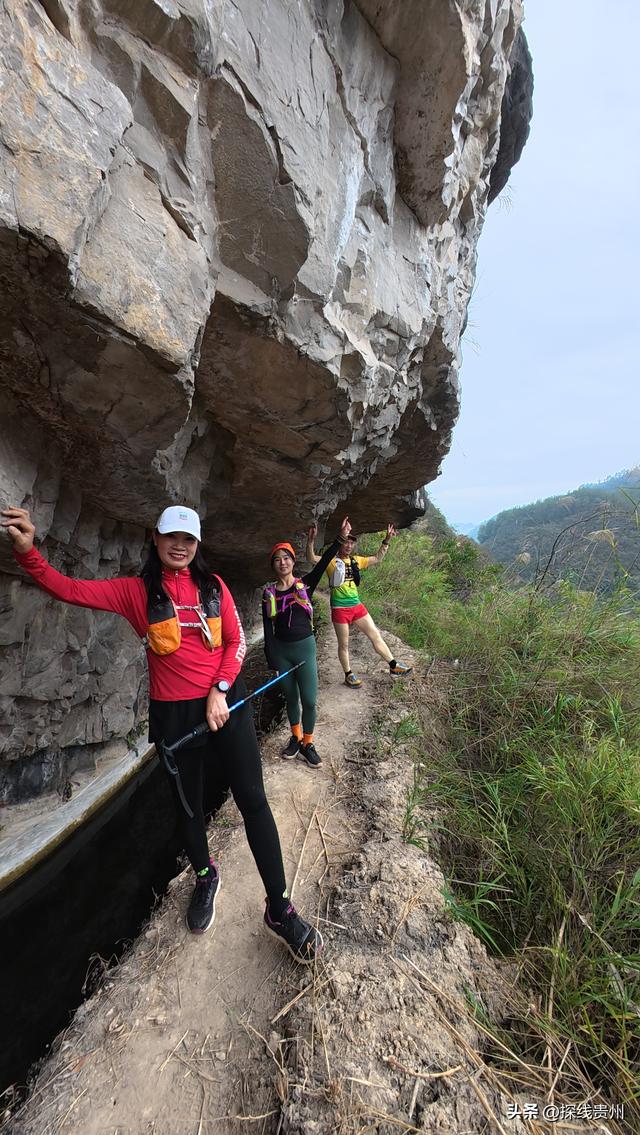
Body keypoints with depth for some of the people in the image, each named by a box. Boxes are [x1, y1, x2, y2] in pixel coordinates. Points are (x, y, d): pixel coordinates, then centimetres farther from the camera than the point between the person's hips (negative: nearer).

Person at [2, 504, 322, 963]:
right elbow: (67, 588, -7)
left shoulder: (213, 584, 0)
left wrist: (219, 691, -11)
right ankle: (206, 878, 50)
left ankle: (279, 908, 22)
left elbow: (236, 641, -1)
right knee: (189, 805, 20)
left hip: (226, 704, 0)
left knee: (253, 802, 3)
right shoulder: (135, 591, -1)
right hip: (174, 713, 0)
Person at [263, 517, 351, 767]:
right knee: (291, 697, 15)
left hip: (305, 648, -1)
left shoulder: (305, 585, -3)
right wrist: (271, 659, -6)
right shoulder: (269, 593, 0)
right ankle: (295, 738, 37)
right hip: (280, 650, 1)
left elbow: (323, 563, -17)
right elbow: (267, 628, -1)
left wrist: (341, 538, -28)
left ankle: (307, 744, 21)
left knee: (309, 701, -2)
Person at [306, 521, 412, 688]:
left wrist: (386, 541, 9)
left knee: (376, 636, 11)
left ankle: (393, 665, 25)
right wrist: (311, 540, -40)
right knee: (344, 644, 10)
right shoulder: (332, 561, -8)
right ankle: (348, 675, 28)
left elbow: (377, 559, 17)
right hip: (340, 609, -5)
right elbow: (312, 559, -24)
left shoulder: (356, 560, 9)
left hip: (357, 606, 5)